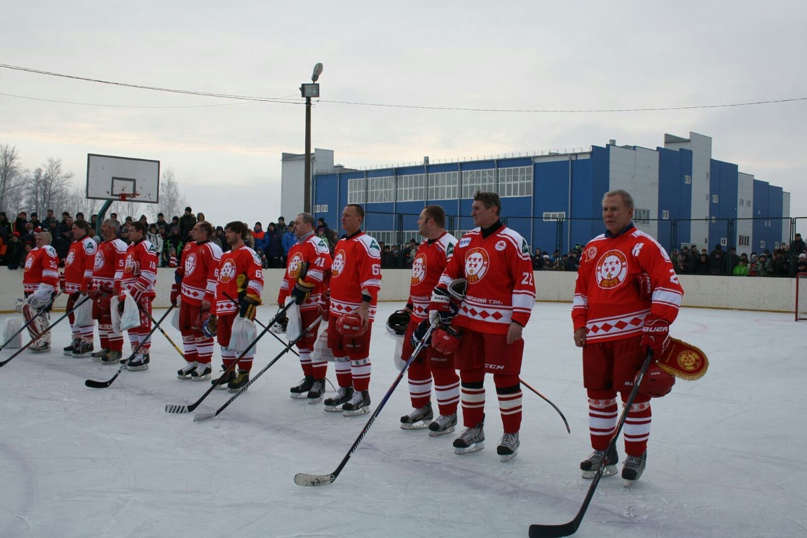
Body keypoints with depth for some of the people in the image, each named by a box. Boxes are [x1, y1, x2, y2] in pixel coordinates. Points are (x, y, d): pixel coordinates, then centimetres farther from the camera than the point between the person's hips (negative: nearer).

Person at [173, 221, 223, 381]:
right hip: (186, 296, 9)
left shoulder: (212, 249, -14)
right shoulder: (189, 246, 14)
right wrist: (176, 289, 23)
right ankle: (191, 362, 25)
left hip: (201, 298, -9)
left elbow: (215, 275, -19)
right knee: (186, 328, 14)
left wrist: (209, 298, -22)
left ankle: (204, 366, 6)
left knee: (200, 330, -4)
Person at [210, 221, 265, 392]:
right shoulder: (225, 256, 20)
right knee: (224, 340, 14)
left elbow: (257, 278, -16)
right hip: (224, 306, 9)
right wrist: (217, 304, 23)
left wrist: (249, 299, -21)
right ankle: (228, 372, 25)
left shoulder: (248, 253, -8)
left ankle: (243, 374, 4)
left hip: (240, 306, -9)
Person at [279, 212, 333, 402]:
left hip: (314, 302, -9)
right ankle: (309, 379, 22)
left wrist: (303, 286, -25)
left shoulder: (316, 243, -8)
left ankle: (319, 382, -2)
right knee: (301, 341, 13)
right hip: (298, 303, 10)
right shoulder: (294, 248, 21)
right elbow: (288, 275, 26)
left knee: (315, 341, -7)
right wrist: (282, 299, 24)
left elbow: (322, 265, -25)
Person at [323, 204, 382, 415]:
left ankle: (362, 396, 5)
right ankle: (345, 390, 26)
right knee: (338, 349, 14)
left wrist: (365, 307, -26)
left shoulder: (367, 244, -12)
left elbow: (372, 278, -19)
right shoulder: (340, 244, 17)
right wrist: (332, 303, 26)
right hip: (337, 309, 9)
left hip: (356, 310, -9)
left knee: (357, 352, -4)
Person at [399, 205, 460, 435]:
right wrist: (408, 309, 24)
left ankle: (448, 416, 8)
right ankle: (422, 409, 29)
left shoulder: (448, 245, -15)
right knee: (414, 362, 15)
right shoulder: (423, 246, 17)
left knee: (440, 365, -4)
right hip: (418, 316, 10)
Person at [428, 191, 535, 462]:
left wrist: (518, 320, -17)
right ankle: (473, 429, 25)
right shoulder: (466, 240, 11)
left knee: (505, 377, -1)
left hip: (500, 323, -7)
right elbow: (450, 274, 17)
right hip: (467, 320, 7)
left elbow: (525, 282, -14)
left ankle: (511, 434, 12)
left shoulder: (512, 241, -10)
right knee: (470, 374, 12)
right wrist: (438, 307, 10)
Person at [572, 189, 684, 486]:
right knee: (598, 394, 10)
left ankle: (636, 455, 14)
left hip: (633, 334, -6)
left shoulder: (644, 246, -6)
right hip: (596, 336, 6)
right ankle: (602, 451, 24)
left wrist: (658, 325, -20)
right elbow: (581, 289, 20)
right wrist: (579, 324, 11)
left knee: (634, 395, 0)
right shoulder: (592, 247, 14)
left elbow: (669, 285, -13)